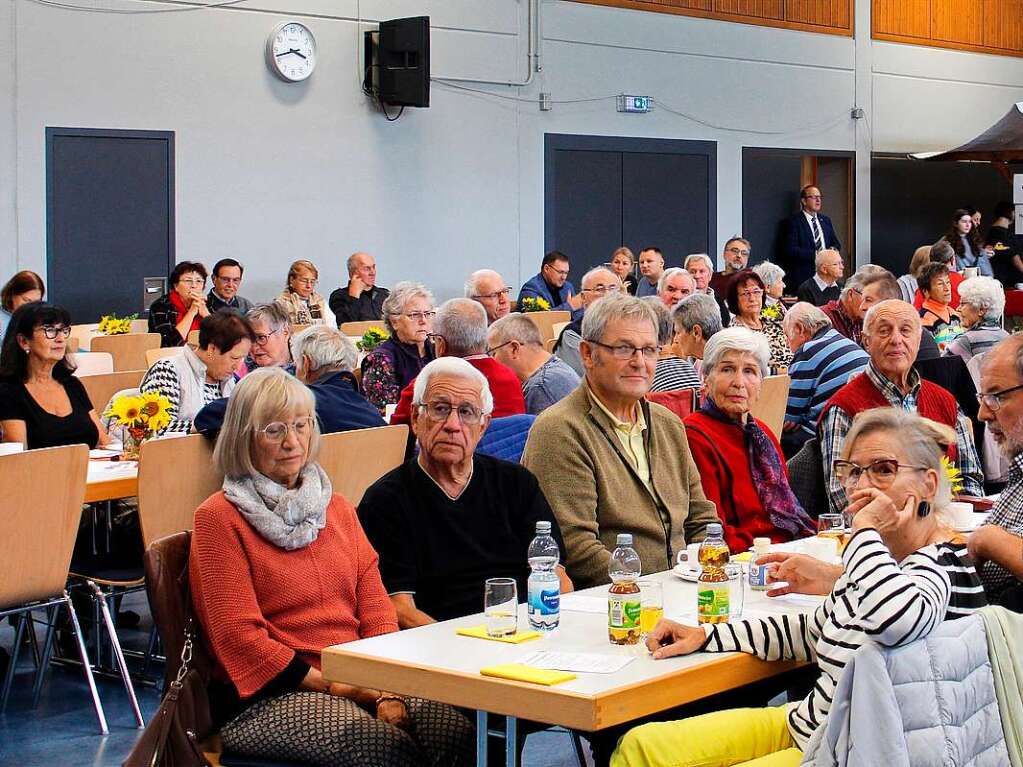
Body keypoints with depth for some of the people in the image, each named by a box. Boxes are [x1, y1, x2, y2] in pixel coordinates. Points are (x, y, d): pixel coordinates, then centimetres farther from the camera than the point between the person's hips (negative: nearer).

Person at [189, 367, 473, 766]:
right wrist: (331, 685, -13)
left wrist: (386, 690, -7)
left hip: (361, 683, 6)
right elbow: (239, 637, -8)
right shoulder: (219, 518, -1)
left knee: (456, 732, -22)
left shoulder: (336, 508, 20)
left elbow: (376, 607, 11)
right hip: (268, 697, -6)